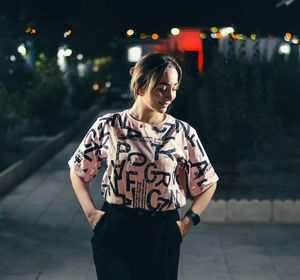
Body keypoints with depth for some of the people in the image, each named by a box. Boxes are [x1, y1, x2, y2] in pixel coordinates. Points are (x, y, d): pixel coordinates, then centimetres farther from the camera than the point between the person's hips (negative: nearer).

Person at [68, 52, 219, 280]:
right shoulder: (108, 126, -3)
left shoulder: (183, 133, -1)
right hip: (114, 232, -1)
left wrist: (188, 221, 1)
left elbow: (208, 182, 10)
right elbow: (78, 171, 10)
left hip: (162, 235, 1)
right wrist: (91, 212, 2)